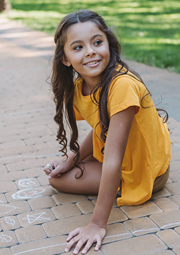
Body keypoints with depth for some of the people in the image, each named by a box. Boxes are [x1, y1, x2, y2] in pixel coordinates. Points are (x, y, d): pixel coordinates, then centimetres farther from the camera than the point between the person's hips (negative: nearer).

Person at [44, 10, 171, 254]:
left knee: (57, 179, -9)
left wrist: (98, 224, -33)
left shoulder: (122, 85, -34)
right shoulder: (79, 86, -8)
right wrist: (71, 159, -9)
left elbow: (113, 161, -36)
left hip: (142, 173, -8)